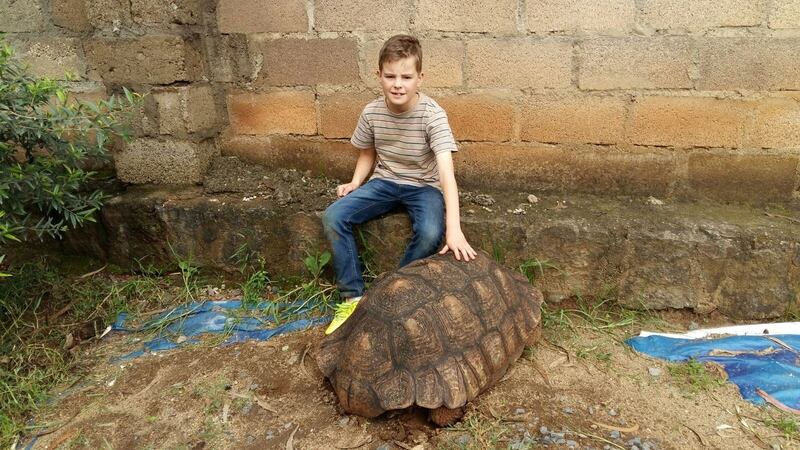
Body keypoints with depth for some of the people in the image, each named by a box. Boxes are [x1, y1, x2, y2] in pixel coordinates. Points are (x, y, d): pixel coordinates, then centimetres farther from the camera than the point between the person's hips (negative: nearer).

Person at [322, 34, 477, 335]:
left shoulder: (432, 115, -23)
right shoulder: (371, 113, -9)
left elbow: (446, 171, -33)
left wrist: (454, 227, -43)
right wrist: (355, 183, -8)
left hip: (424, 186, -3)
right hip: (385, 182, 4)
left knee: (430, 233, -33)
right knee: (333, 217, -18)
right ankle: (352, 296, -5)